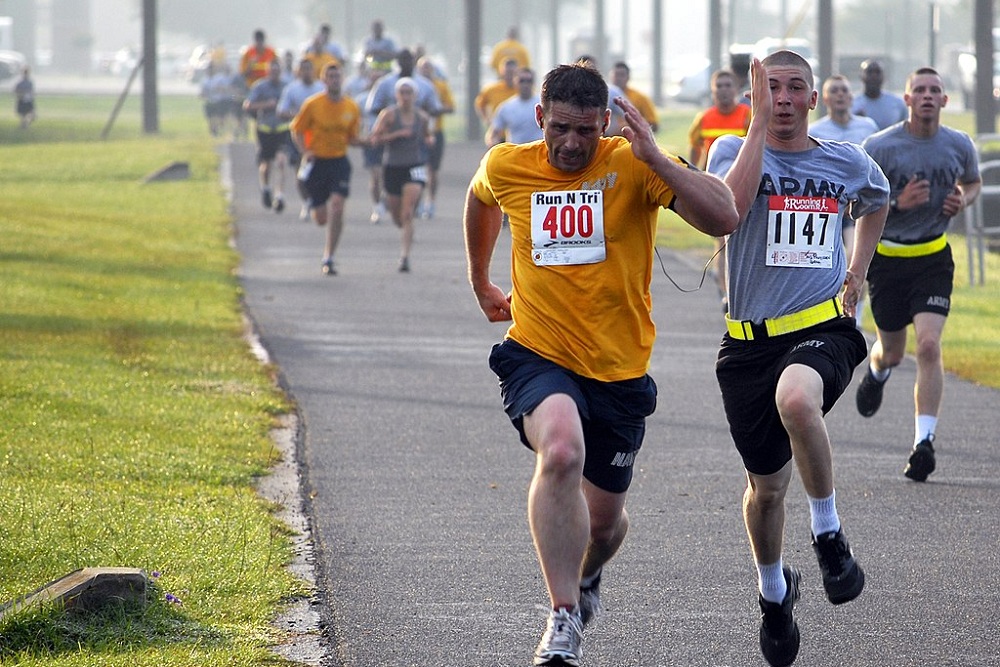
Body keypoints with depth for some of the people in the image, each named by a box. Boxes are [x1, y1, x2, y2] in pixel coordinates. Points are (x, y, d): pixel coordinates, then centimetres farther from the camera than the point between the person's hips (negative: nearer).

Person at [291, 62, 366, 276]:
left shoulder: (352, 108, 2)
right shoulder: (312, 105, -5)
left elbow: (351, 138, 11)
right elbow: (297, 130, 3)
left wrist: (364, 142, -11)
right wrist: (305, 152, -13)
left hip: (339, 162, 1)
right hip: (317, 161, -1)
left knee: (337, 208, -16)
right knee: (321, 218, -1)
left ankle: (328, 258, -6)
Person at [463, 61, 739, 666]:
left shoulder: (633, 165, -10)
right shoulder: (505, 168, -2)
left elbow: (724, 218, -23)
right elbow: (480, 200, 25)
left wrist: (654, 157, -30)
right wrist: (481, 284, 33)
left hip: (619, 369, 1)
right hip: (537, 354, -1)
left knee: (604, 519, 13)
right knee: (561, 451, -33)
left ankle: (587, 575, 52)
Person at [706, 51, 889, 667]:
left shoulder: (849, 163, 7)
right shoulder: (735, 151, 0)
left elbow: (878, 200, 32)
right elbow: (731, 205, -24)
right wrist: (759, 122, -21)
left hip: (825, 329, -1)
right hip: (752, 341, 1)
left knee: (796, 398, -37)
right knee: (767, 485, 8)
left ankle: (829, 533, -18)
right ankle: (774, 590, 38)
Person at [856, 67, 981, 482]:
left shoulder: (959, 146, -1)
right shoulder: (879, 147, -10)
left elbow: (973, 182, 20)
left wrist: (963, 200, -3)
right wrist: (898, 203, -22)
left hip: (933, 258, 0)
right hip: (887, 257, 0)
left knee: (929, 345, -17)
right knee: (892, 351, 11)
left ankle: (924, 443, -15)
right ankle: (876, 371, 52)